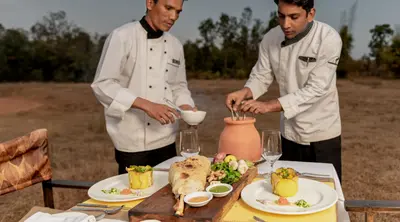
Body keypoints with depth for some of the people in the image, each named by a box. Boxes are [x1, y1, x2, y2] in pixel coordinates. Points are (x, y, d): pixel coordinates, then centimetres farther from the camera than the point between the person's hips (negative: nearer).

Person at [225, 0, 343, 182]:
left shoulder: (329, 39, -20)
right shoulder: (271, 39, -7)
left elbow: (316, 89, -24)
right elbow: (261, 76, 0)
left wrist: (269, 105, -32)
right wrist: (244, 92, -22)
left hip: (322, 134, -3)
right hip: (289, 133, 3)